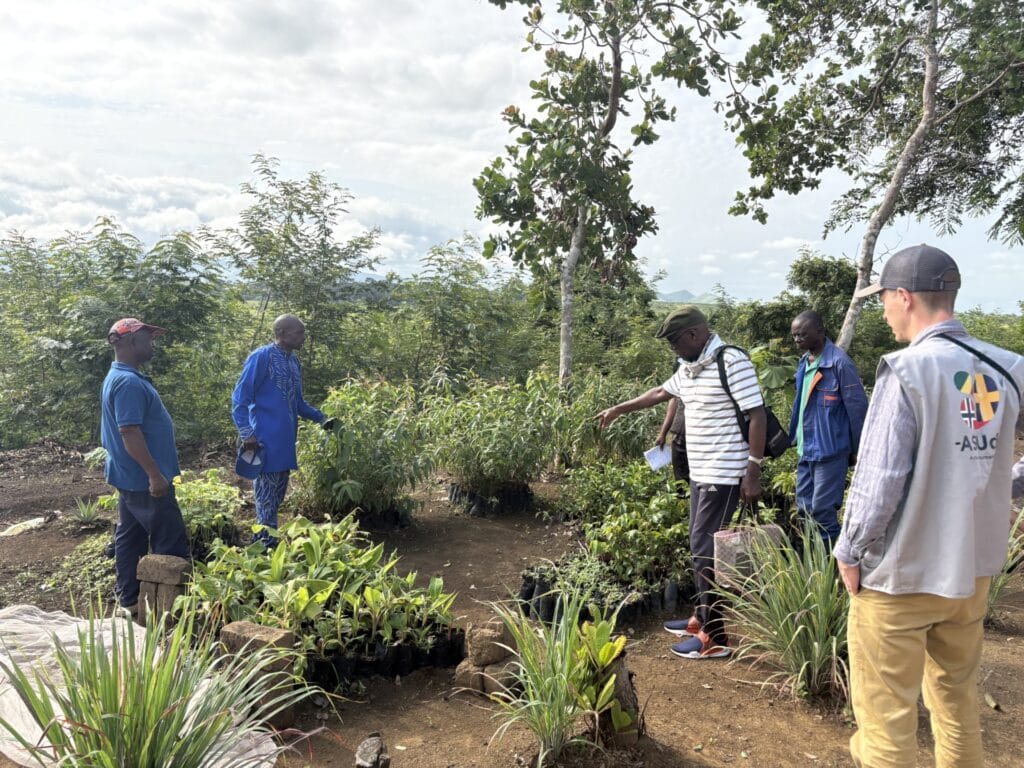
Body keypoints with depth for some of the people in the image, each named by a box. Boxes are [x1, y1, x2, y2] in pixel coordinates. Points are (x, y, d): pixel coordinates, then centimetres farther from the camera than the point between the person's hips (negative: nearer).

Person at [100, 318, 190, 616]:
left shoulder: (119, 377, 12)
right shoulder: (129, 382, -22)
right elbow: (130, 432, -27)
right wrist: (155, 474, -25)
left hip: (131, 478, 11)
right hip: (144, 479, -11)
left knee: (130, 539, 15)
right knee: (172, 544, -3)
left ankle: (130, 600, 25)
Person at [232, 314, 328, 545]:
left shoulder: (294, 362, 14)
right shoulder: (261, 357, -10)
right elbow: (239, 399, -12)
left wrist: (320, 418, 15)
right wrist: (246, 434, -19)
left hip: (286, 443, 8)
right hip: (266, 442, -8)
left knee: (277, 498, 14)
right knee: (266, 500, -3)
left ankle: (268, 544, 25)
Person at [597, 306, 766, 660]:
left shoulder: (732, 362, -17)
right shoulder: (688, 368, 10)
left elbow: (757, 415, -19)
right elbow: (662, 392, 28)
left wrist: (753, 472, -21)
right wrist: (620, 408, 34)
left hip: (723, 475, -9)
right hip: (699, 473, 9)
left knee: (706, 550, -6)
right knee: (699, 547, 16)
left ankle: (715, 638, 4)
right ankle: (702, 618, 30)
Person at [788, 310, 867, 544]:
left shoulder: (839, 363, -16)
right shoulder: (805, 361, 8)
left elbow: (857, 408, -13)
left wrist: (857, 450, -7)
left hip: (829, 450, -8)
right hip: (806, 449, 8)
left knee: (822, 511, -2)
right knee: (804, 510, 13)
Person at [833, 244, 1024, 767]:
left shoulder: (907, 371, -19)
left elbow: (879, 479, -20)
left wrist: (849, 551, -8)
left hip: (901, 572, -7)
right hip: (972, 566, 7)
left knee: (885, 709, 7)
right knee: (957, 695, 23)